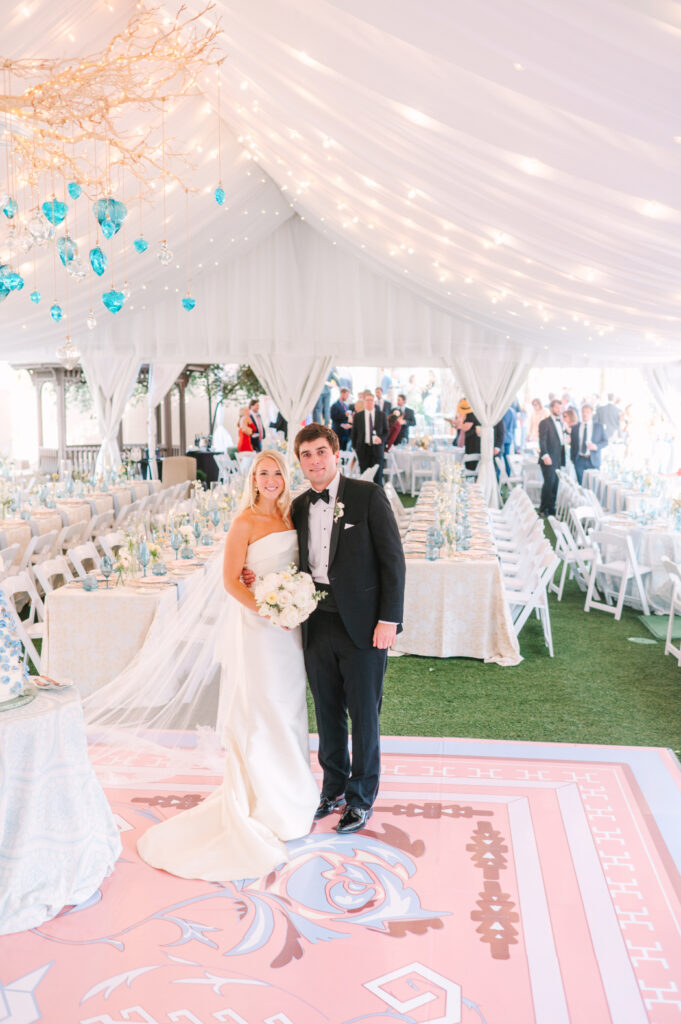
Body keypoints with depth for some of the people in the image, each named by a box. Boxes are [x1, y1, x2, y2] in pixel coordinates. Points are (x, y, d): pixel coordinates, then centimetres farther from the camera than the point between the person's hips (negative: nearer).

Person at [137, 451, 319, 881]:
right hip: (255, 624, -7)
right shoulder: (245, 522, -11)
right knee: (259, 705, 1)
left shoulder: (289, 516, 8)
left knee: (288, 701, 15)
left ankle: (288, 789, 30)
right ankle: (262, 801, 14)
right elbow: (231, 580, -13)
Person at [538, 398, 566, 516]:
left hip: (558, 460, 8)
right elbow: (542, 441, -14)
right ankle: (543, 510, -4)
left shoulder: (560, 422, 19)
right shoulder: (545, 422, -6)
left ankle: (551, 508, 14)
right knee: (549, 483, -11)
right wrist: (545, 455, -24)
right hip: (549, 459, -8)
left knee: (555, 484, 7)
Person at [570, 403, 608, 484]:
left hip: (593, 460, -1)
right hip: (579, 460, 1)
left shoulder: (599, 426, 7)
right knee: (581, 485, -1)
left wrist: (596, 446, -14)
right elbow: (572, 444, 12)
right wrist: (572, 459, 7)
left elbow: (605, 441, 6)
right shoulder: (575, 427, 10)